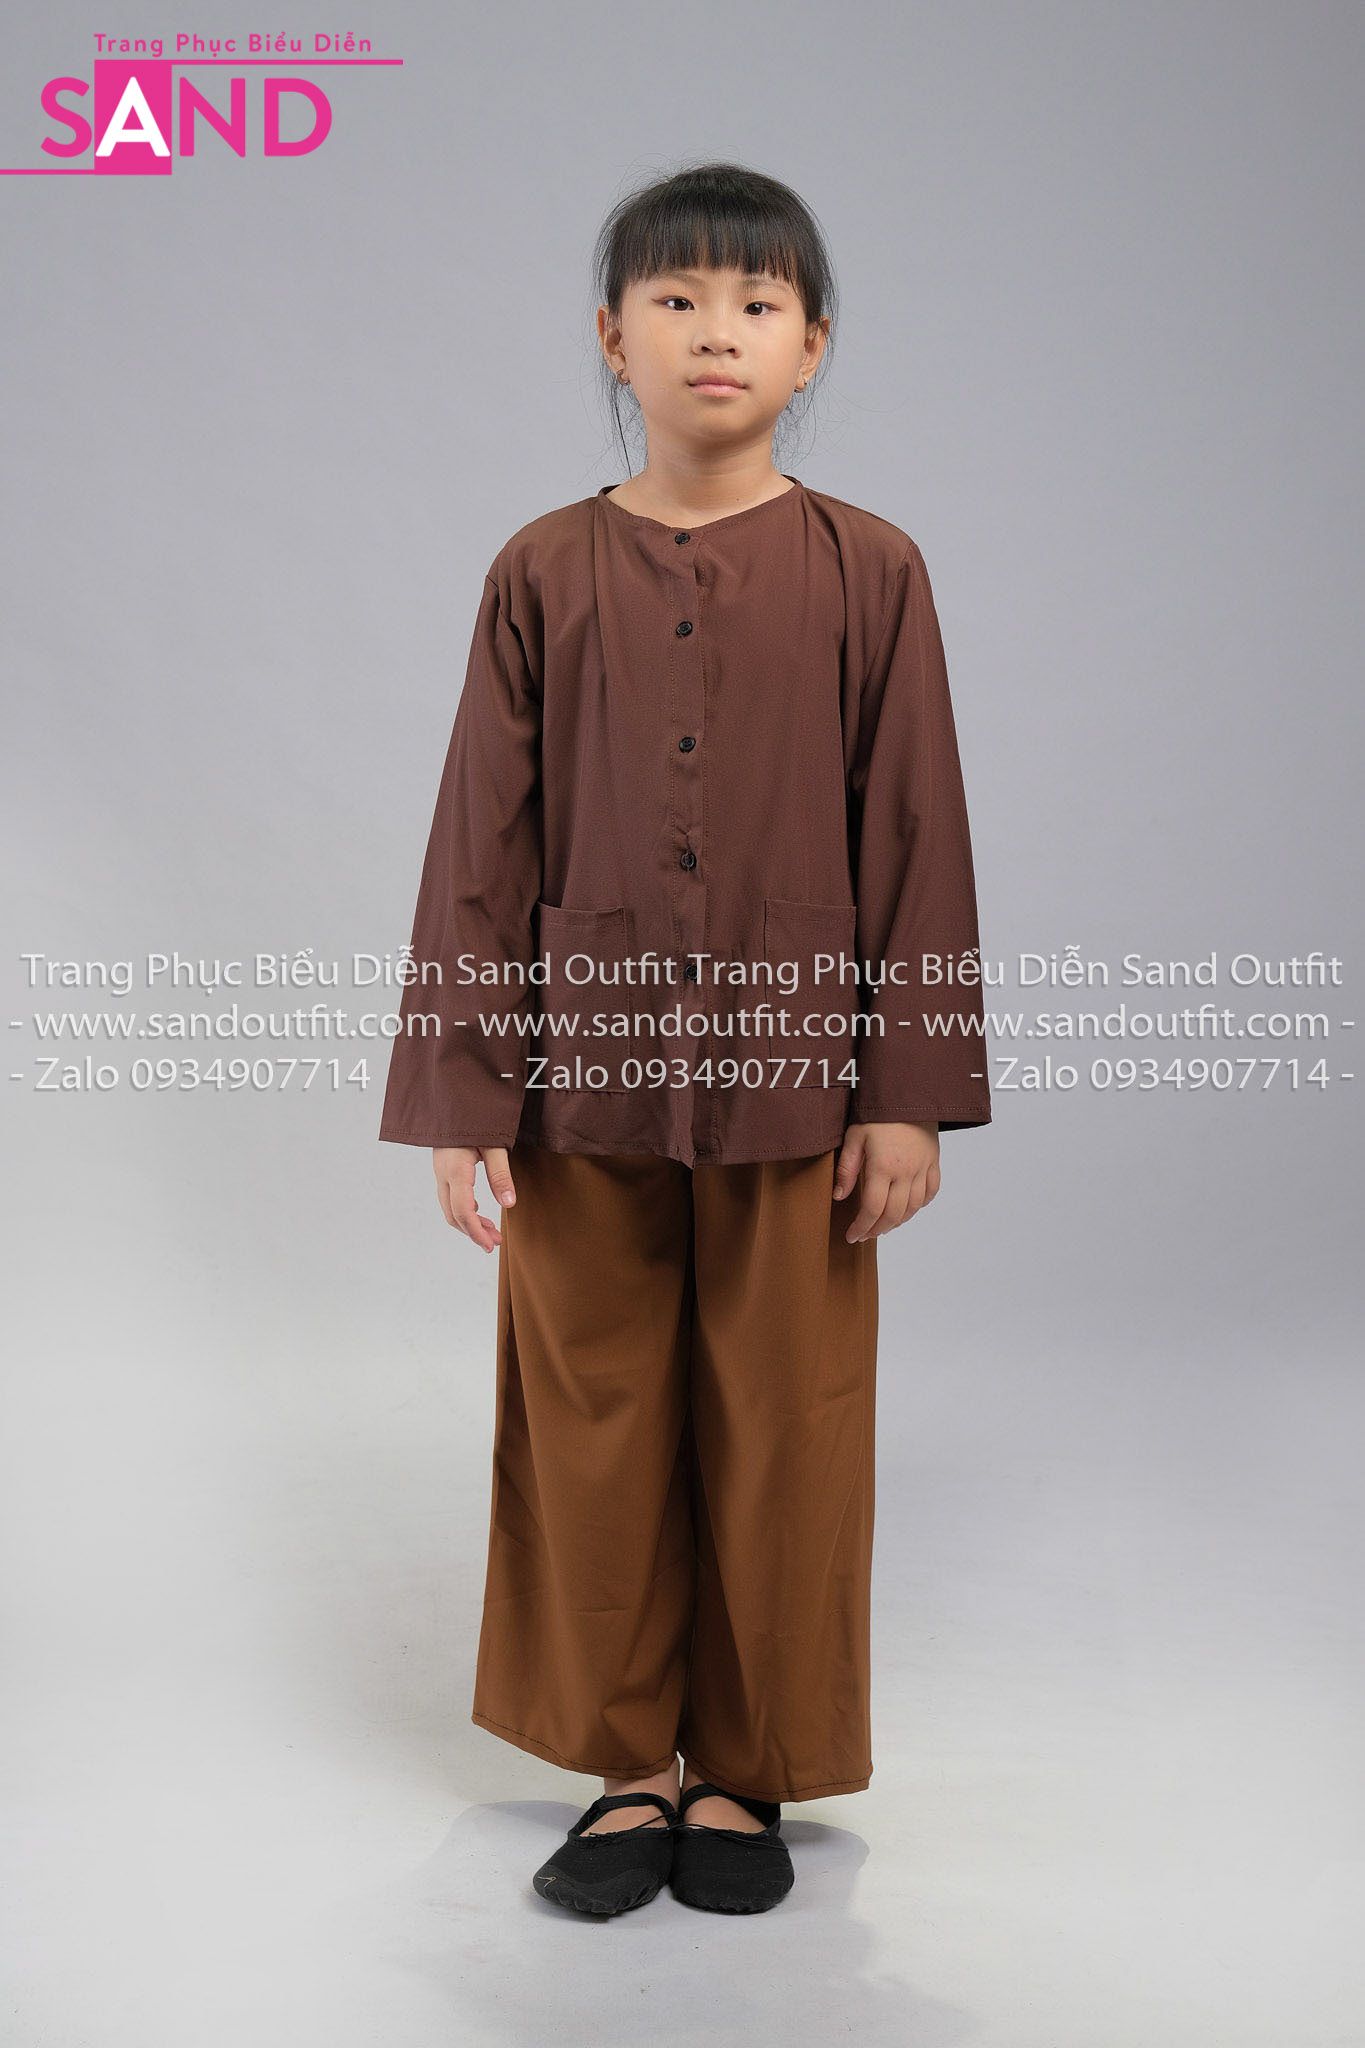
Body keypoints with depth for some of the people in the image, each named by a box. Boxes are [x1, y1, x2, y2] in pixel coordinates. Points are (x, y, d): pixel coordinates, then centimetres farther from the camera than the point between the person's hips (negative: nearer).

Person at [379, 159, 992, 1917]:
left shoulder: (868, 571, 0)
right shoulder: (544, 572, 1)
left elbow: (915, 842, 0)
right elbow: (481, 847, 1)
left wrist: (909, 1093, -4)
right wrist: (461, 1097, -2)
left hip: (792, 1088, 0)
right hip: (584, 1085, 1)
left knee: (781, 1433, 8)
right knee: (593, 1428, 9)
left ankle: (745, 1770, 28)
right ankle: (627, 1764, 28)